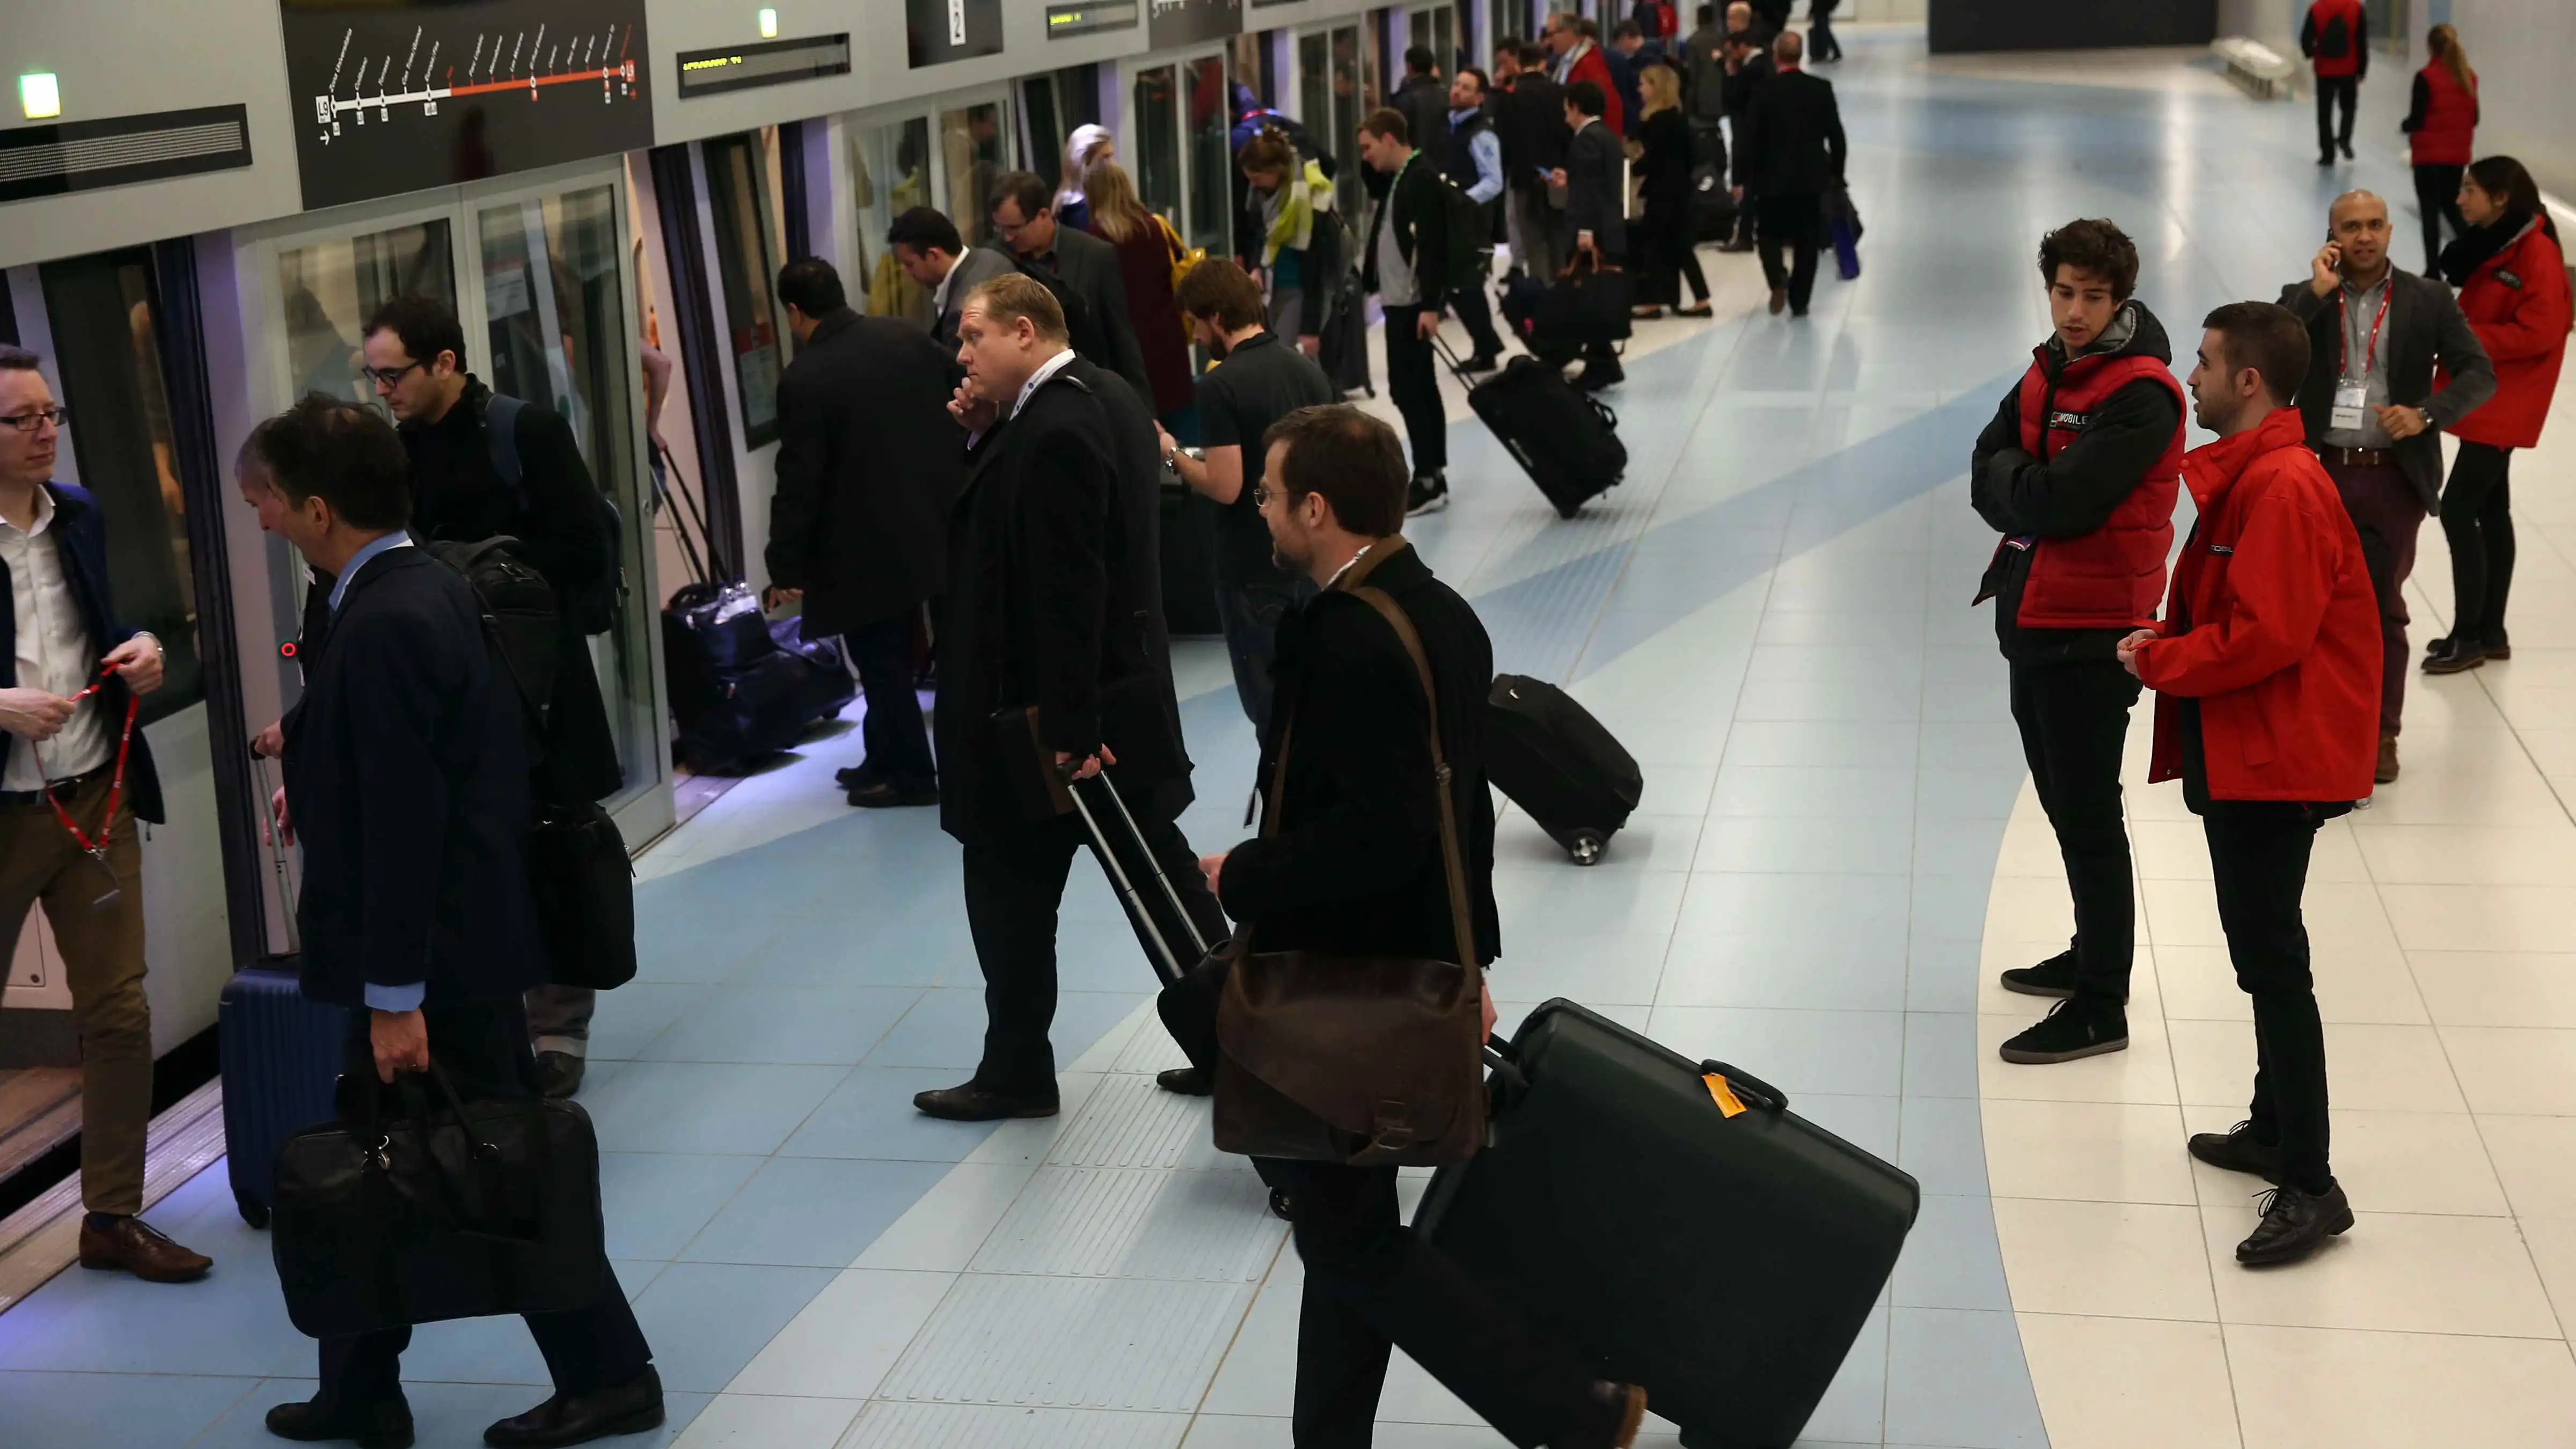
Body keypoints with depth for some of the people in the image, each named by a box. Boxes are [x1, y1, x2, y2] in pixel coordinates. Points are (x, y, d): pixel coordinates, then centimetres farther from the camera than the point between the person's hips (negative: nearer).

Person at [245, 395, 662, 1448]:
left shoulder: (382, 626, -22)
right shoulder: (428, 588, 6)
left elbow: (403, 826, -23)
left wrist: (395, 997, -21)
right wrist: (316, 777, 14)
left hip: (441, 956, -10)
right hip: (466, 934, 10)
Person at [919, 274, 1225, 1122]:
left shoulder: (1052, 432, -22)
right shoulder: (1104, 394, 9)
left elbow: (1068, 592, -25)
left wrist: (1067, 724, -23)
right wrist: (984, 438, 0)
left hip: (1047, 710, -10)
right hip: (1122, 690, 10)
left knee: (1012, 887, 5)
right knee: (1156, 871, 15)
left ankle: (1016, 1075, 17)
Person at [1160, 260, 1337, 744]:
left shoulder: (1220, 385, -17)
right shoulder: (1308, 369, 4)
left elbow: (1225, 487, -21)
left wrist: (1172, 454, -6)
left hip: (1253, 568, -7)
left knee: (1271, 704, 4)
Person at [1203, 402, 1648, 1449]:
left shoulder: (1354, 642, -25)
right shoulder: (1440, 615, 6)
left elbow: (1376, 836, -31)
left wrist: (1240, 879, -18)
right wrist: (1464, 957, 20)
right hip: (1413, 971, 10)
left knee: (1348, 1239, 3)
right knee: (1344, 1219, 18)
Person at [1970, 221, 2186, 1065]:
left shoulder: (2140, 395, -16)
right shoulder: (2048, 372, 11)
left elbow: (2058, 502, -23)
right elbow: (1987, 481, 6)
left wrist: (2013, 477, -6)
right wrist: (2035, 488, -12)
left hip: (2091, 627, -9)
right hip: (2031, 615, 9)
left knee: (2088, 817, -4)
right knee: (2065, 805, 19)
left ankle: (2100, 1009, 3)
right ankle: (2092, 956, 35)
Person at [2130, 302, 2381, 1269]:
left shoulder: (2282, 488, -20)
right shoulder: (2248, 475, 12)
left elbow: (2262, 638, -25)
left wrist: (2157, 660, -13)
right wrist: (2168, 644, 5)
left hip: (2276, 757, -11)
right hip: (2241, 752, 11)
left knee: (2271, 963, -9)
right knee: (2264, 957, 19)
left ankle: (2311, 1187, -4)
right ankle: (2275, 1129, 32)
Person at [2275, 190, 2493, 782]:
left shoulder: (2428, 299, 2)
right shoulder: (2304, 298, 4)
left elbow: (2479, 373, -1)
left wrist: (2427, 413, -17)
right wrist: (2317, 293, -15)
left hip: (2394, 475, -1)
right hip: (2322, 470, 1)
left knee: (2383, 606, 7)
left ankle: (2381, 732, 17)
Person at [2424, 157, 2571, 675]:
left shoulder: (2536, 252, -17)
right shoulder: (2492, 243, 10)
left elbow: (2538, 333, -23)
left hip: (2503, 405, -9)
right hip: (2485, 400, 9)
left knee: (2458, 509, -10)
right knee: (2491, 510, 13)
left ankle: (2468, 637, -2)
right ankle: (2491, 633, 21)